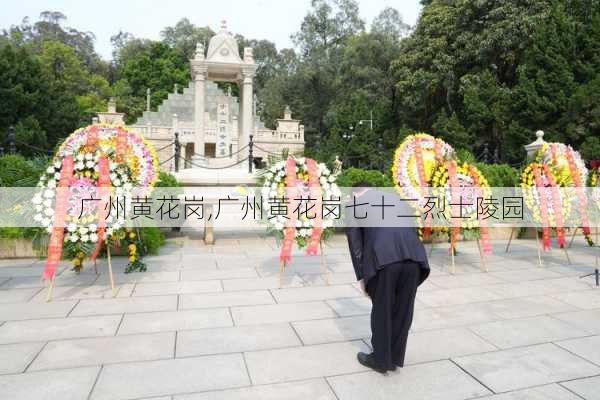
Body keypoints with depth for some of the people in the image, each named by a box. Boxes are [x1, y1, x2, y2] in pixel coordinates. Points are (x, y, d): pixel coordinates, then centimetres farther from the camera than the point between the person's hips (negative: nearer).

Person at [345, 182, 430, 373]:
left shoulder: (354, 205, 18)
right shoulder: (397, 199, 30)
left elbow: (355, 244, 13)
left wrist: (361, 277, 19)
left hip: (383, 259, -4)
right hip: (413, 256, 4)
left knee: (381, 311, 15)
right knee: (403, 310, 19)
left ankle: (380, 359, 30)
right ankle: (395, 358, 34)